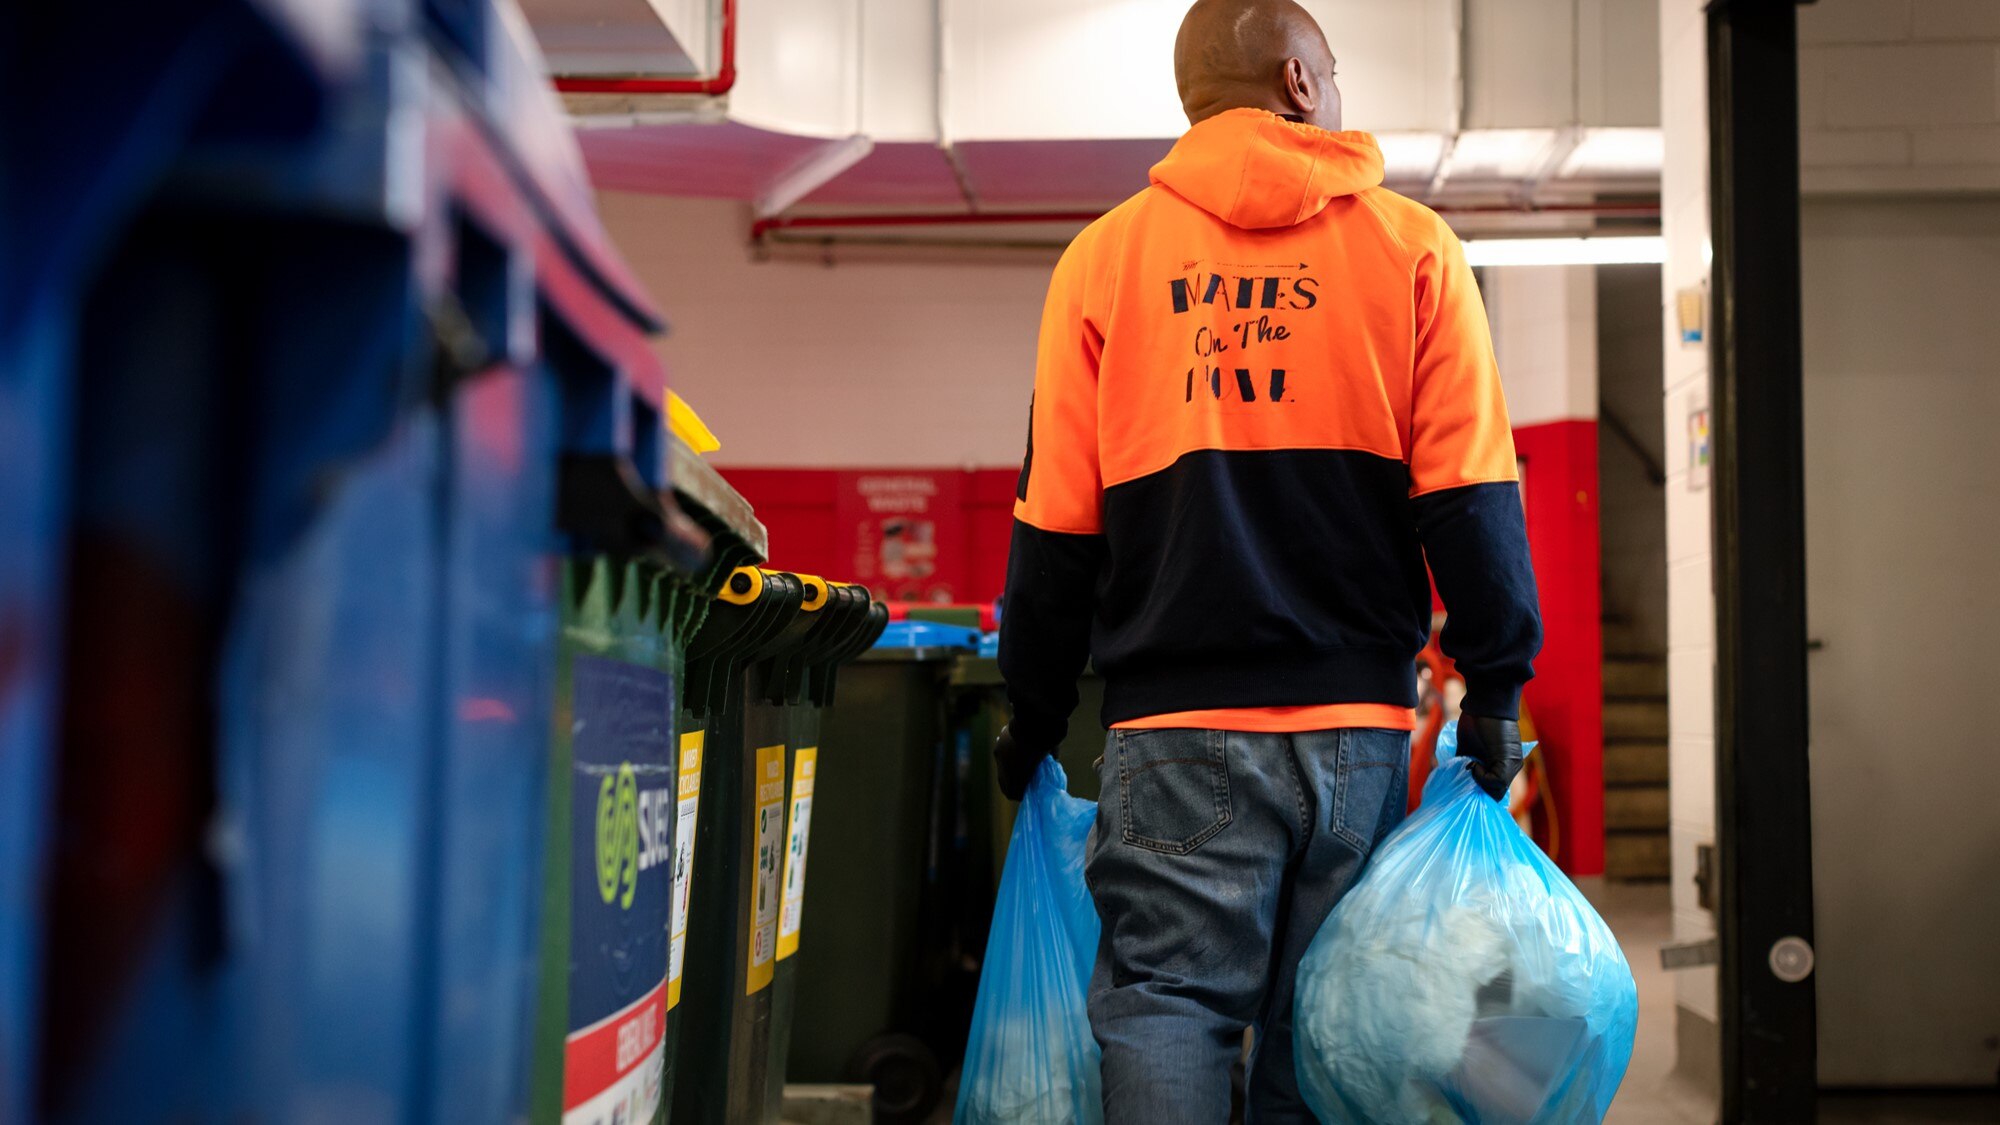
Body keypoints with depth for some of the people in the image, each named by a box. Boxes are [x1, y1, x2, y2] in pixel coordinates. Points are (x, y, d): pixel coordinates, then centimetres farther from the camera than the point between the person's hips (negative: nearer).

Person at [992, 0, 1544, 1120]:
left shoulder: (1106, 255, 6)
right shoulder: (1411, 245, 6)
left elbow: (1056, 525, 5)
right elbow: (1471, 495, 0)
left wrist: (1034, 722, 13)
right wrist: (1496, 686, 6)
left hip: (1176, 727, -1)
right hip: (1358, 723, 1)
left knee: (1166, 1009, 0)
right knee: (1319, 1029, 9)